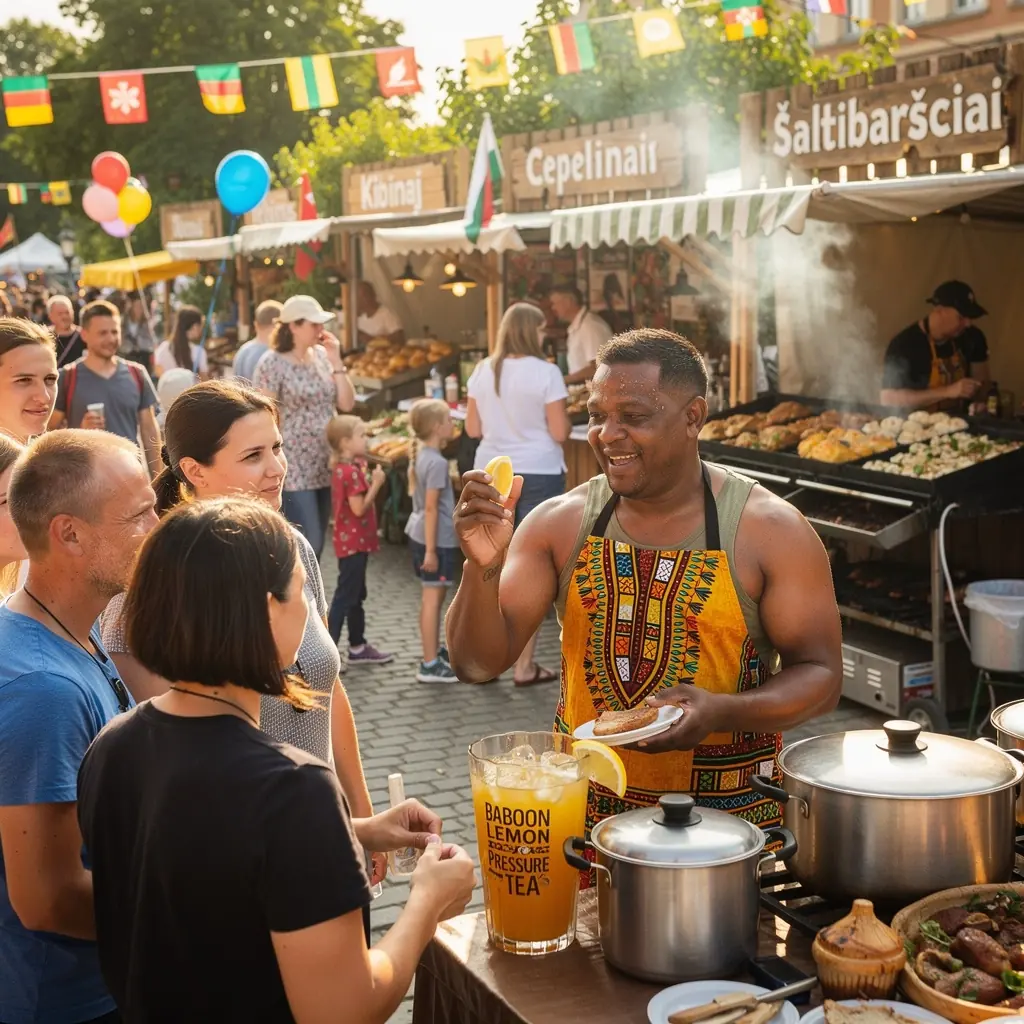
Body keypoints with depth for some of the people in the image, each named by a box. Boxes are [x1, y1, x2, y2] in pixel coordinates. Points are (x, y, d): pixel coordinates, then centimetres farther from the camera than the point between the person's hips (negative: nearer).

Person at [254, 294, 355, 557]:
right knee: (308, 545, -9)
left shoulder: (322, 356, 7)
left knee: (316, 546, 10)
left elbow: (347, 404, 5)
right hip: (292, 469, -6)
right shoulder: (272, 363, -10)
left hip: (325, 467, 6)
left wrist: (336, 361, -4)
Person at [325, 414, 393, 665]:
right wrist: (376, 484, -17)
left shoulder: (346, 467, 10)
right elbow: (359, 508, -23)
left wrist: (371, 481, 5)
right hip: (353, 542, -10)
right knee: (345, 597, -7)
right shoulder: (351, 472, -21)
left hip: (354, 541, 10)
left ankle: (358, 647, 27)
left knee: (356, 595, 17)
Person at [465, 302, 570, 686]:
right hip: (538, 475, -5)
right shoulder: (545, 372, -11)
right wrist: (564, 416, 9)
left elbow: (473, 428, 8)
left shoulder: (483, 371, 3)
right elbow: (560, 433, -12)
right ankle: (524, 666, 5)